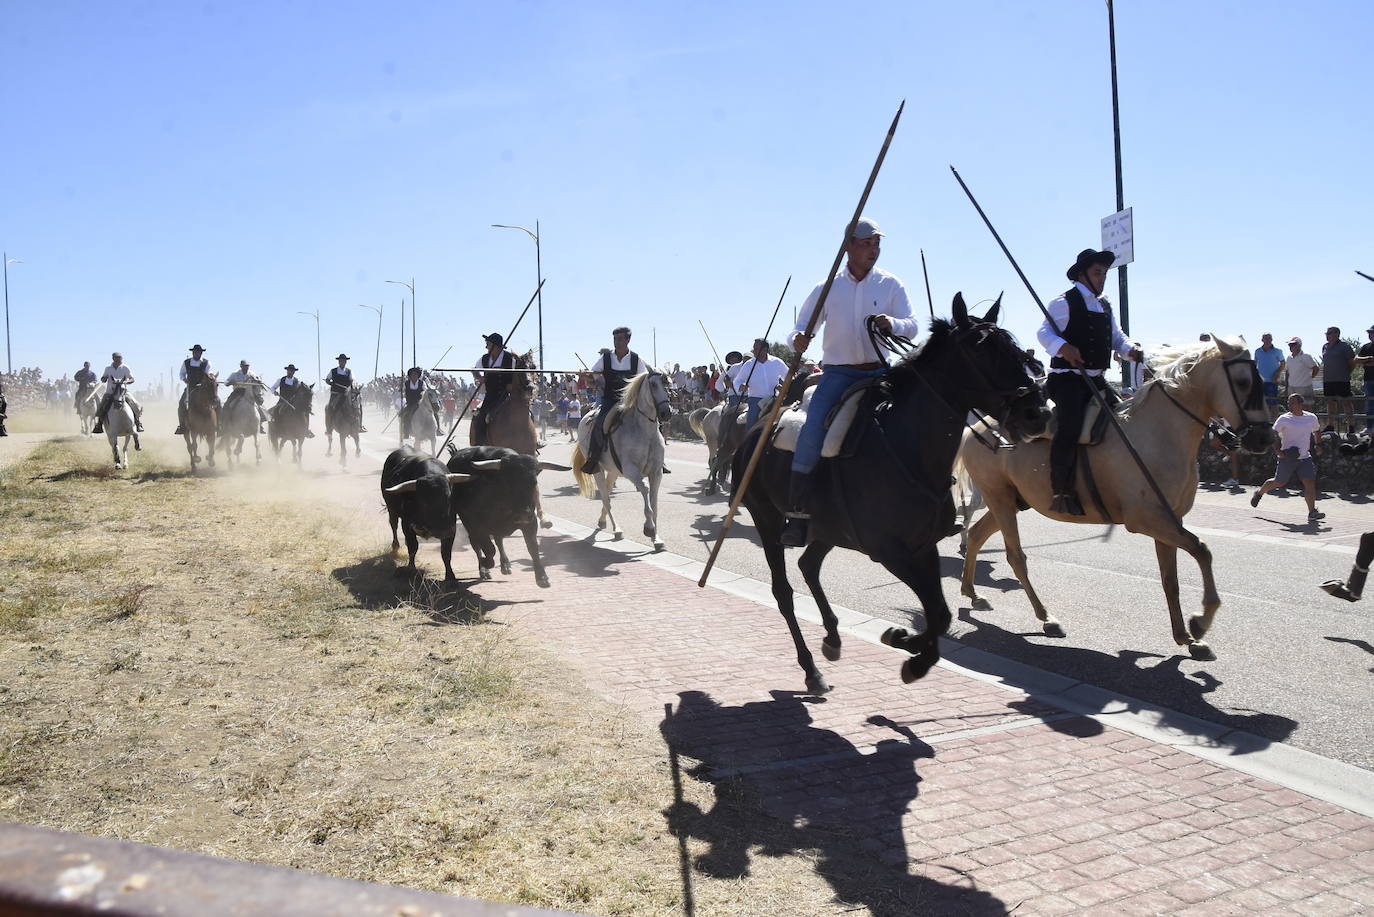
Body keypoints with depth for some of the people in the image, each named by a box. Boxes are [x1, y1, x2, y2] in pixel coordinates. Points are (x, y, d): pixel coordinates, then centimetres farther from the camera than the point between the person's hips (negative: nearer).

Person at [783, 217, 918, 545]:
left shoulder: (891, 285, 6)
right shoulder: (827, 288, 6)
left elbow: (913, 327, -2)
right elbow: (800, 330, 6)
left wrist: (892, 324, -25)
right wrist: (798, 340, -19)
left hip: (880, 372, 1)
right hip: (838, 373, -1)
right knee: (813, 430, -21)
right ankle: (797, 513, -17)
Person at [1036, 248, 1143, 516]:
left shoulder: (1106, 306, 20)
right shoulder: (1064, 303, -3)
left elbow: (1117, 337, 22)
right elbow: (1044, 332, -11)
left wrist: (1129, 350, -1)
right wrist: (1063, 347, -31)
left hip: (1097, 380, 8)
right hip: (1067, 379, -8)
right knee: (1070, 427, -26)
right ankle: (1061, 493, -23)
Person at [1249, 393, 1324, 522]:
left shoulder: (1311, 418, 8)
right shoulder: (1284, 419, -6)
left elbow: (1315, 432, 26)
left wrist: (1316, 446, 13)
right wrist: (1279, 451, -17)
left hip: (1305, 458, 3)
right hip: (1287, 457, -3)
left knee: (1310, 482, -11)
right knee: (1279, 482, 6)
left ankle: (1312, 512, -12)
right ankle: (1259, 492, 35)